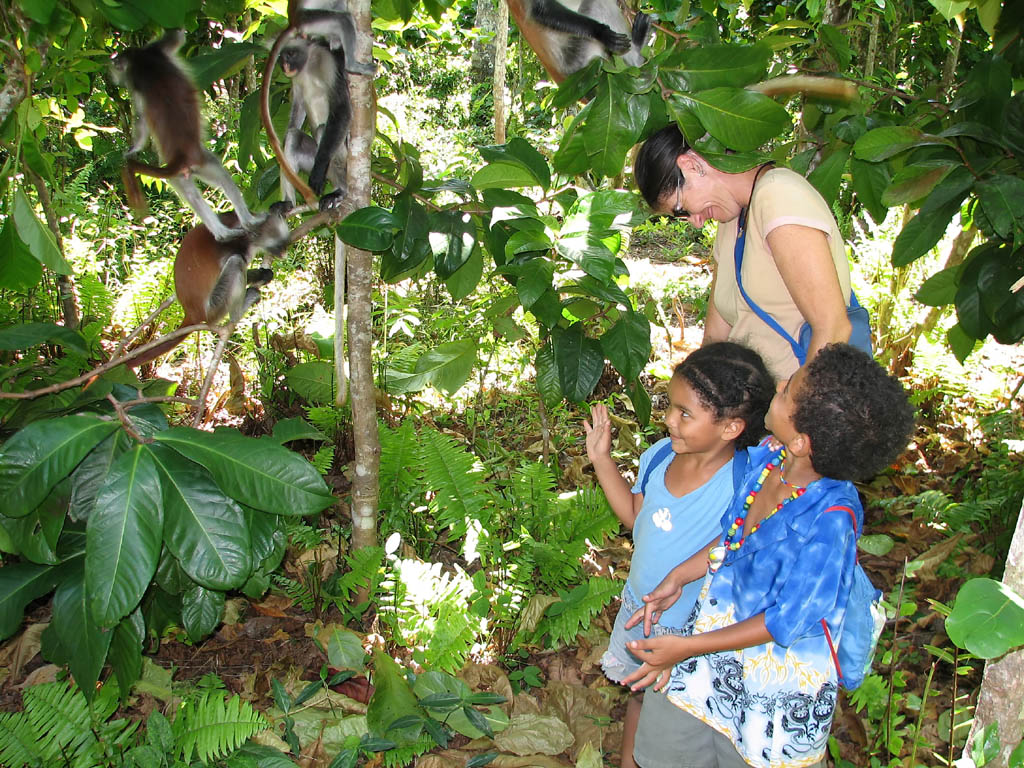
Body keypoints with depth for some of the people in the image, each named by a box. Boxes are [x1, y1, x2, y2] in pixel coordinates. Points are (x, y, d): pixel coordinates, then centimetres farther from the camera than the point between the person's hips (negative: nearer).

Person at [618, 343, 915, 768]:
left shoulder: (830, 518, -33)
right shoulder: (767, 456, -13)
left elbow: (787, 621, -23)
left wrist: (688, 648, -20)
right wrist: (677, 578, 2)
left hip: (776, 671, -6)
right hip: (721, 620, 6)